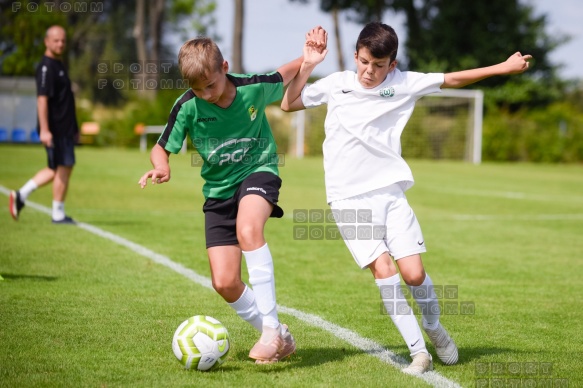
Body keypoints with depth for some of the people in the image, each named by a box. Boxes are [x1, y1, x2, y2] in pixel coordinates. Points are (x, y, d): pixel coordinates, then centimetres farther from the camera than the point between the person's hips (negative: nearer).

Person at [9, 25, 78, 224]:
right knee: (63, 168, -5)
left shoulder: (59, 65, 18)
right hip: (55, 129, -10)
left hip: (64, 128, 10)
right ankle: (58, 214, 3)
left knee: (55, 169, 14)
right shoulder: (46, 67, -13)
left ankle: (21, 195, 17)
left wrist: (73, 127, 27)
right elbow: (42, 99, -21)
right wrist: (44, 130, -27)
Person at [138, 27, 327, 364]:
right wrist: (161, 166, -25)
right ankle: (279, 338, 15)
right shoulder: (187, 107, -14)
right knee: (225, 283, -7)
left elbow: (284, 76, 7)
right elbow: (161, 149, -2)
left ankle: (271, 326, -30)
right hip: (218, 190, 3)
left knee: (247, 228, -37)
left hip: (258, 172, -3)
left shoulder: (253, 88, -14)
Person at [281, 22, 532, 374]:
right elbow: (289, 104, 8)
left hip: (391, 192, 1)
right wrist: (307, 64, -3)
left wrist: (503, 68, 7)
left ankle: (435, 330, 25)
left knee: (414, 273, -5)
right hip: (350, 200, -1)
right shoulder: (336, 84, 3)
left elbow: (451, 80, 9)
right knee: (384, 269, -15)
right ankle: (418, 352, -10)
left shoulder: (403, 84, 3)